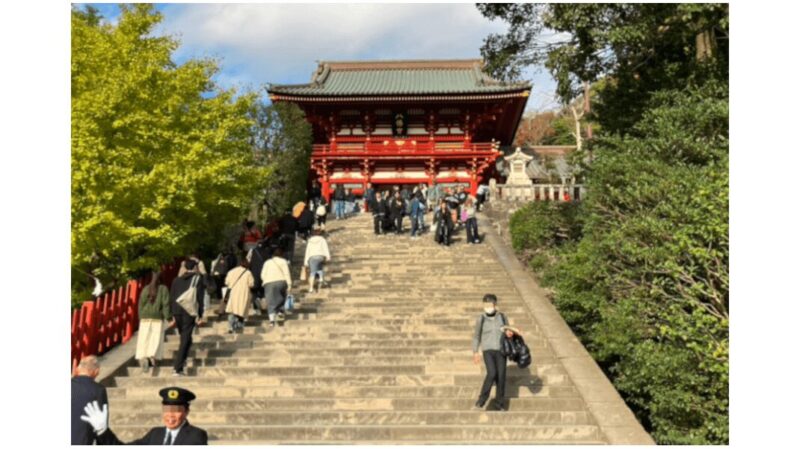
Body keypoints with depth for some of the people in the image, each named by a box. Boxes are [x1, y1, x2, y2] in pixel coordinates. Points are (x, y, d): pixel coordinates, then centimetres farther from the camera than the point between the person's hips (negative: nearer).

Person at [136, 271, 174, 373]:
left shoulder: (146, 289, 7)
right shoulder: (163, 289, -1)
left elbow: (141, 304, 8)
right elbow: (166, 304, -7)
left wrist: (140, 317, 15)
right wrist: (168, 318, -4)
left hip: (145, 318, 2)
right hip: (157, 318, -2)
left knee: (144, 340, 1)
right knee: (156, 339, 6)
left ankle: (143, 357, -14)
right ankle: (152, 356, -6)